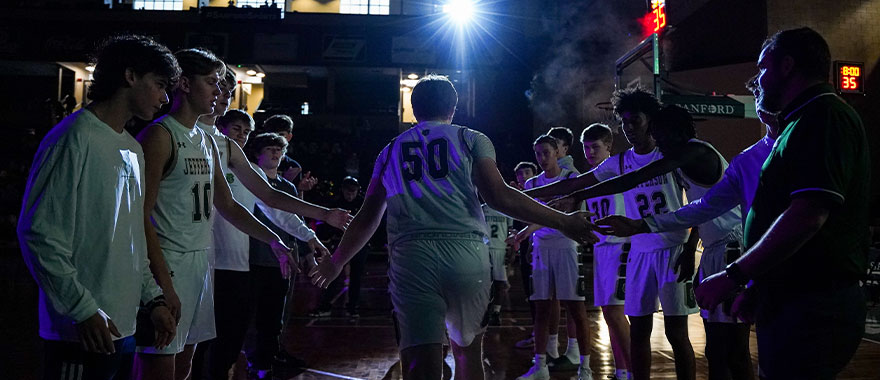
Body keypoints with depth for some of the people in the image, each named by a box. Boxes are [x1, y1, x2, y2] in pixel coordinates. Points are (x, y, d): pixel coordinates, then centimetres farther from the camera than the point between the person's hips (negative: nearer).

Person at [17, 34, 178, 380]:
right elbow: (40, 235, -17)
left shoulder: (133, 150, 16)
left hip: (123, 329, 8)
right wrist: (85, 310, -18)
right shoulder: (75, 139, -11)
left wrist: (152, 298, 11)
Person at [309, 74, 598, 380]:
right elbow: (497, 195, -2)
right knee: (467, 352, 18)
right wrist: (562, 222, 1)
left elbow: (368, 217, 22)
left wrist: (335, 262, 35)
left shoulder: (391, 151, 21)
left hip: (411, 257, 1)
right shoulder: (471, 140, 12)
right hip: (465, 250, -1)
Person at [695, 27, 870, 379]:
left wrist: (733, 277, -20)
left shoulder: (823, 117, -14)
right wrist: (756, 289, 23)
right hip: (791, 302, 10)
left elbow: (807, 216, -25)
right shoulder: (804, 123, 20)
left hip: (810, 310, -10)